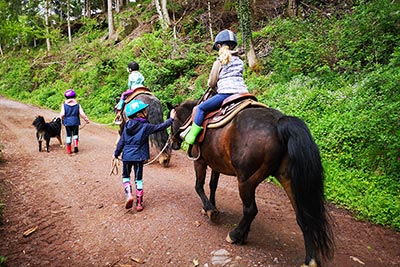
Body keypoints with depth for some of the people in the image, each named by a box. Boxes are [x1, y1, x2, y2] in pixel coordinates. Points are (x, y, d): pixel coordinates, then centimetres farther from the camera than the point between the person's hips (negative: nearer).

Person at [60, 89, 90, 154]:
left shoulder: (64, 104, -5)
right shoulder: (77, 104, -3)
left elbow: (62, 114, -11)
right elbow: (82, 113, -7)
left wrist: (62, 118, 10)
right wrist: (86, 119, 4)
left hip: (67, 122, 0)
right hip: (75, 121, 0)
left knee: (69, 135, 9)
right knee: (75, 134, 15)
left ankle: (69, 150, 14)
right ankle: (75, 145, -7)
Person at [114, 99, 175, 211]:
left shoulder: (127, 125, 2)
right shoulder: (145, 126, -11)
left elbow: (121, 141, 6)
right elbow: (160, 127, -9)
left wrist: (116, 153, 15)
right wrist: (171, 119, 1)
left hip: (127, 156, 3)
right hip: (139, 157, -3)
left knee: (125, 176, 20)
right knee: (138, 179, 10)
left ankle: (129, 194, -3)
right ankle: (139, 203, 15)